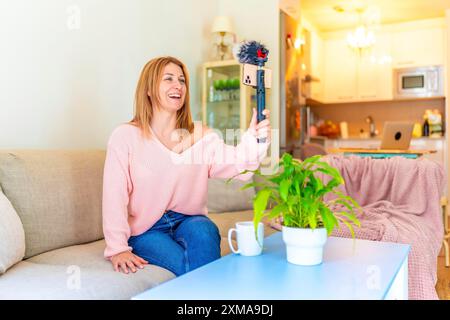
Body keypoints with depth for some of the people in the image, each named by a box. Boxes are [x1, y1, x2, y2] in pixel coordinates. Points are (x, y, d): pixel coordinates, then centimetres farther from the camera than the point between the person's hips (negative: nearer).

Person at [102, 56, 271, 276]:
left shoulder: (201, 135, 2)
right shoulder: (126, 136, -4)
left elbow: (236, 163, -16)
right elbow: (114, 195, -9)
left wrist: (253, 142, -38)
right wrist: (118, 249, -18)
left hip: (189, 222, 3)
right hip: (146, 231, -2)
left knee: (203, 230, -30)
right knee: (186, 266, -27)